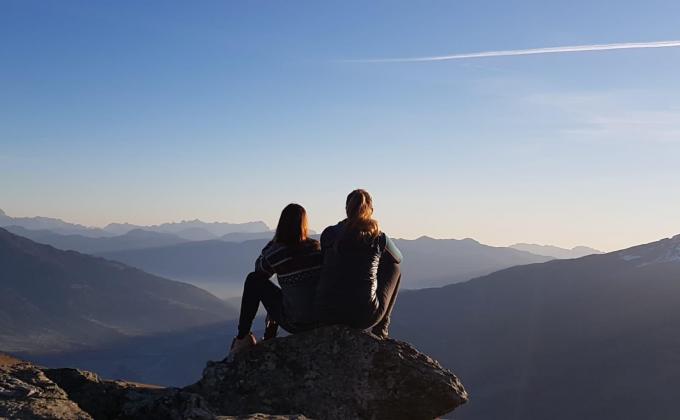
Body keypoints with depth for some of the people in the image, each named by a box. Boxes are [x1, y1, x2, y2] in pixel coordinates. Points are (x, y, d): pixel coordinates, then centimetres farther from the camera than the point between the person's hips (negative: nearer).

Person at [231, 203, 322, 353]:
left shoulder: (277, 253, -13)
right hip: (322, 319, 5)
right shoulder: (318, 247, -3)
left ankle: (242, 338, 22)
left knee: (254, 280, 13)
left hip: (295, 324, -5)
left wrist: (275, 240, 9)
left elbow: (259, 267, 11)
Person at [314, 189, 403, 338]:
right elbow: (398, 258, 21)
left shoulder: (328, 234, 4)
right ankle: (380, 330, 25)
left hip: (325, 315, 3)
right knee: (394, 267, 22)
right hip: (362, 317, -3)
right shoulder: (379, 238, -1)